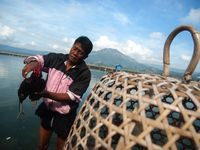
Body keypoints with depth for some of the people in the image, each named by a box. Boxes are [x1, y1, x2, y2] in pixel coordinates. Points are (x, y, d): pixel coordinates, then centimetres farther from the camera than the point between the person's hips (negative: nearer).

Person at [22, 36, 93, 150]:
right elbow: (38, 58, -3)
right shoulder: (56, 59, -8)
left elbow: (71, 97, -21)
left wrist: (47, 94, -33)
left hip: (65, 116, -3)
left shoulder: (84, 73, -19)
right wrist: (32, 62, -28)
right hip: (47, 109, 3)